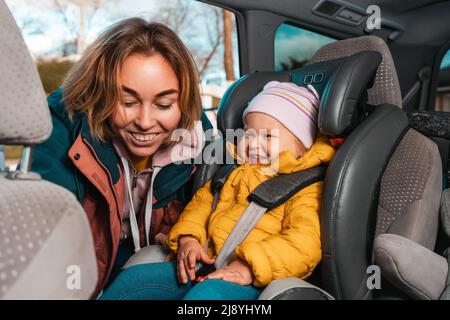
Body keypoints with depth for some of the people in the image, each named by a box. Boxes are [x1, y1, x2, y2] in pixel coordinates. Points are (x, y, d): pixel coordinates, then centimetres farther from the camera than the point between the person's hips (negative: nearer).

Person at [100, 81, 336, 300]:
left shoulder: (305, 188, -6)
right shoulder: (236, 173, 18)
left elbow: (303, 244, -19)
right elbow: (203, 199, 23)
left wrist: (249, 266, -29)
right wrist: (188, 237, 5)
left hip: (250, 280, -7)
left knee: (207, 293, -38)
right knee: (133, 278, 3)